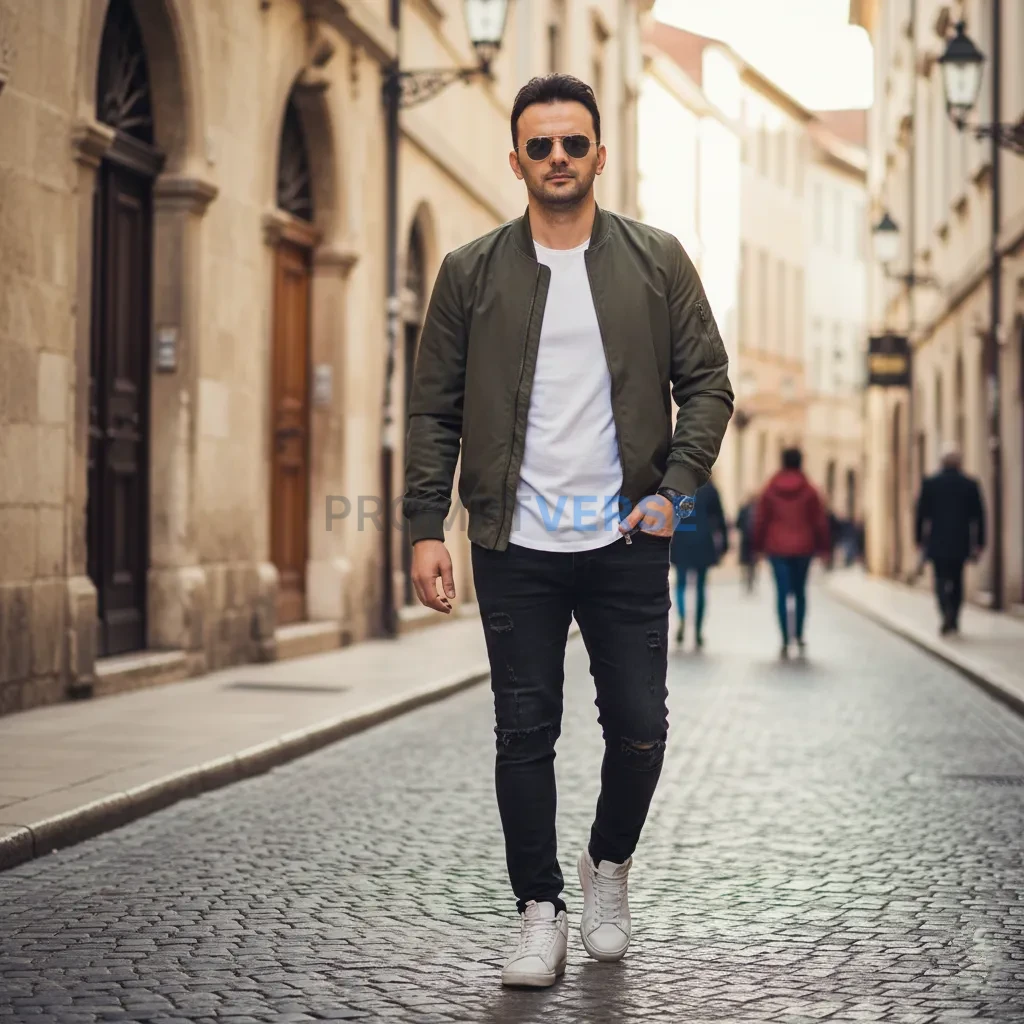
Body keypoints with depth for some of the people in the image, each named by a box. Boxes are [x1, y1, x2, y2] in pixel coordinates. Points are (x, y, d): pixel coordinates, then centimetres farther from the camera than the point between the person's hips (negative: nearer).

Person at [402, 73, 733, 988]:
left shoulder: (657, 262, 5)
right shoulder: (470, 273, 5)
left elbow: (708, 381, 6)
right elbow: (434, 410, 5)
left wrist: (678, 485, -8)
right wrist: (426, 527, -3)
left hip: (627, 542, 0)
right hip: (516, 546, 0)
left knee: (639, 727, 2)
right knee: (525, 734, 2)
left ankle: (609, 865, 30)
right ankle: (540, 911, 16)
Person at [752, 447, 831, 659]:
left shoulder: (770, 490, 0)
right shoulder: (809, 490, -2)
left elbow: (760, 520, 1)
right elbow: (820, 520, -1)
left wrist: (759, 546, 8)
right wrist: (823, 547, 5)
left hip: (777, 548, 0)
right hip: (803, 548, 0)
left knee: (782, 593, -1)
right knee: (800, 591, 15)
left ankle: (786, 641, -8)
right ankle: (799, 635, 11)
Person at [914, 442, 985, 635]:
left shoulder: (930, 483, -4)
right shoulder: (970, 484, -1)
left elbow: (921, 514, -2)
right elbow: (978, 516, 1)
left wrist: (919, 539, 5)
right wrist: (979, 542, 6)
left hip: (937, 542, -2)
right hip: (961, 543, 2)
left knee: (941, 579, 0)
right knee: (957, 579, 14)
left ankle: (947, 614, -23)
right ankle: (954, 620, 17)